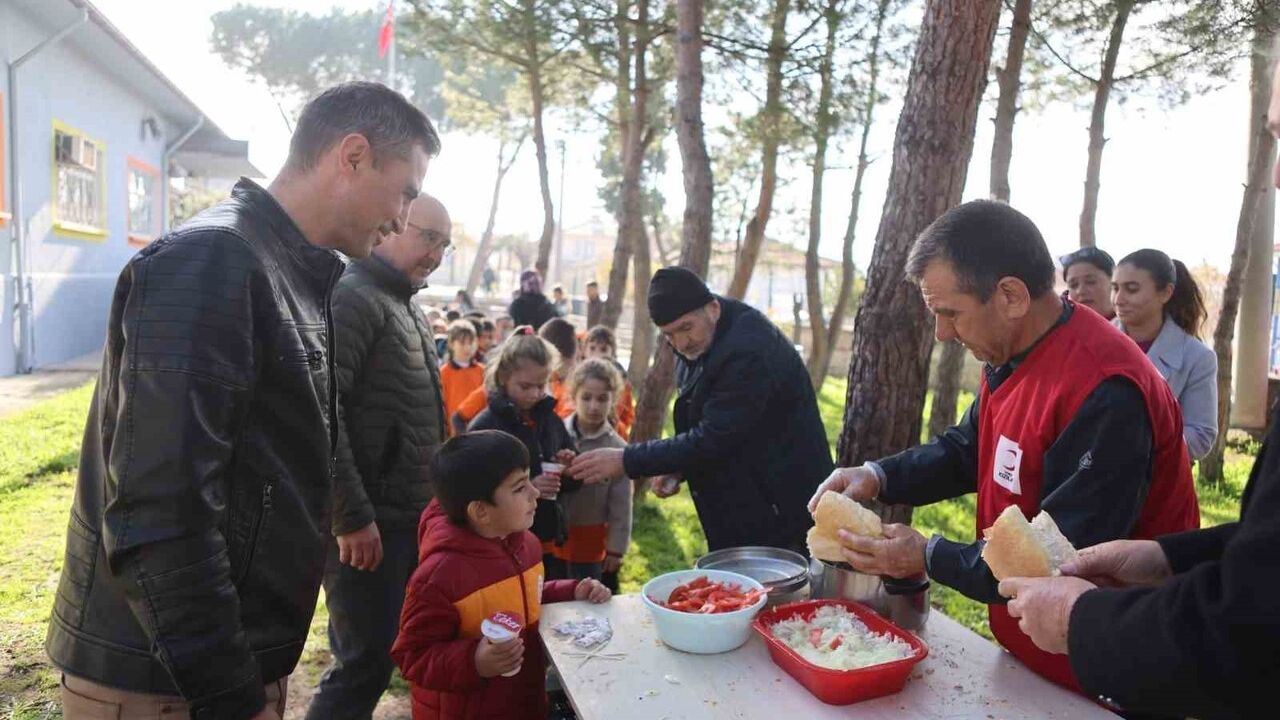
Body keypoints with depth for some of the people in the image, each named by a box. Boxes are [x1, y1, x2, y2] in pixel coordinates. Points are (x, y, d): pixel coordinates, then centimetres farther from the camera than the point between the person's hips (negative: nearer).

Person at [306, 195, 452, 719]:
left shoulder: (408, 307, 16)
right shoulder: (351, 297, -14)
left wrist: (429, 500, 17)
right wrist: (352, 517, -22)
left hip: (408, 516, 9)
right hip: (367, 522, -9)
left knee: (371, 655, 18)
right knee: (366, 663, -2)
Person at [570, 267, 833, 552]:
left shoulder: (750, 349, -27)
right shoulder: (698, 343, 3)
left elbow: (713, 438, -28)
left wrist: (626, 461, -24)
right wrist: (679, 468, -2)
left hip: (777, 512, -9)